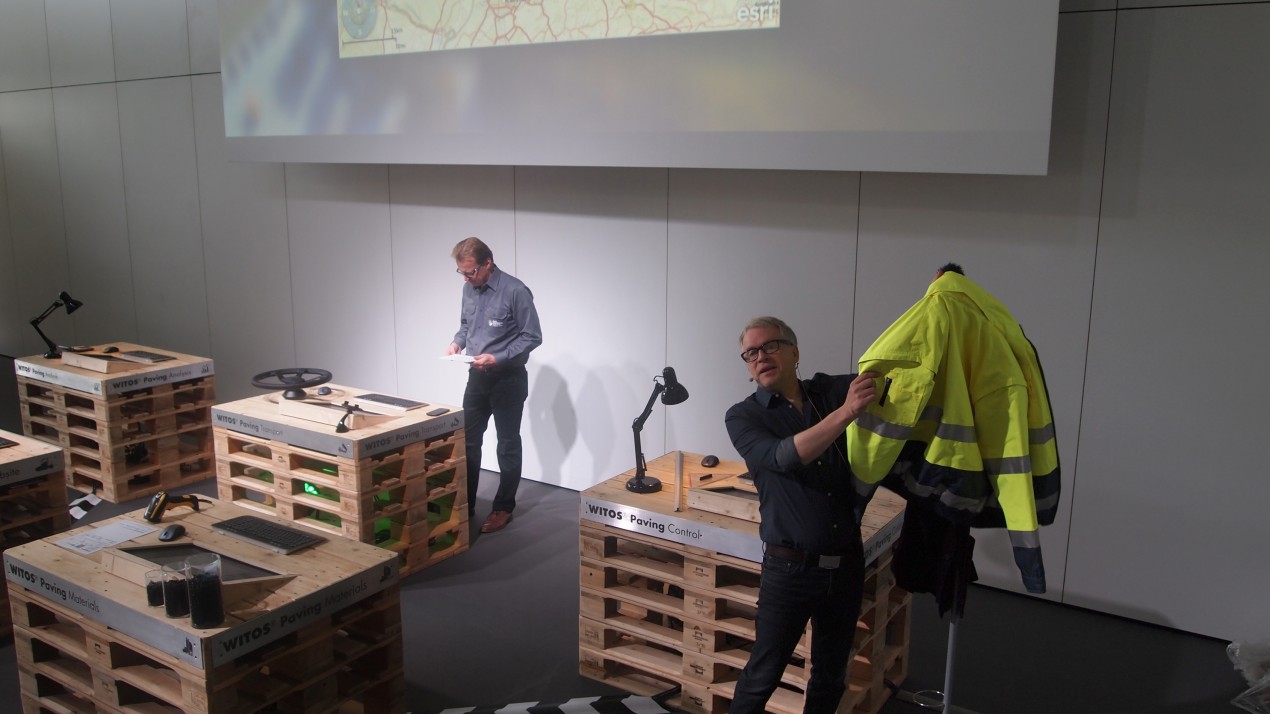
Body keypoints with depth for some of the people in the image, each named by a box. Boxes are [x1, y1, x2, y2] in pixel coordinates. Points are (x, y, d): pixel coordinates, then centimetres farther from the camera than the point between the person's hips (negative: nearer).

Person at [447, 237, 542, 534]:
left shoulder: (515, 291, -19)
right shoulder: (469, 288, 2)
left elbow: (532, 337, -16)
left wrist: (497, 358, -24)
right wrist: (458, 342, -4)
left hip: (508, 379, -6)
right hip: (477, 377, 7)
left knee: (507, 445, 6)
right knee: (468, 440, 11)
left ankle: (503, 508, 17)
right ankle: (465, 504, 23)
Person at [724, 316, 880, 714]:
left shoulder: (833, 390, 3)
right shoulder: (743, 417, -5)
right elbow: (784, 457, -23)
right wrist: (845, 412, -32)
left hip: (847, 563, 3)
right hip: (790, 568, -3)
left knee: (832, 674, 18)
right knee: (764, 673, 7)